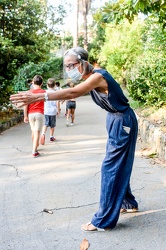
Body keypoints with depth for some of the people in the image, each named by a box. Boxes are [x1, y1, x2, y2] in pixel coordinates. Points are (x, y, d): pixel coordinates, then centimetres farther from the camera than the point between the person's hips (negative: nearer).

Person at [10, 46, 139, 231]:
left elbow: (72, 93, -38)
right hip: (115, 120, 10)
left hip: (122, 122, -10)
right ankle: (128, 203, 36)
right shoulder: (89, 79, 7)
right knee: (118, 166, 18)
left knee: (110, 168, -7)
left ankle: (103, 220, 1)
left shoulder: (97, 76, -26)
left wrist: (37, 97, -45)